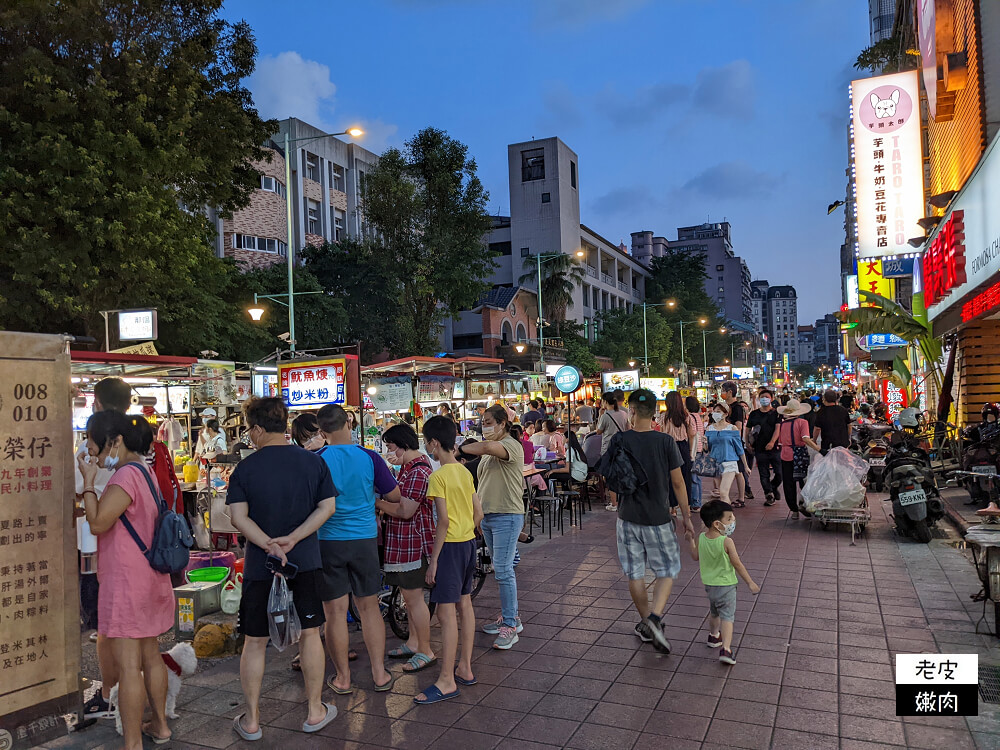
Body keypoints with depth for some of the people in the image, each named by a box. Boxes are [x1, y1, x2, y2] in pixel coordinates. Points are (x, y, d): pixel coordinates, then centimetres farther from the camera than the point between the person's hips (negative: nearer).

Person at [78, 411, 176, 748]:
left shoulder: (126, 475, -18)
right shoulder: (144, 471, 13)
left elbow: (97, 522, -21)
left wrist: (88, 480, -15)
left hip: (126, 581, -10)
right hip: (148, 578, 10)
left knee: (128, 666, -4)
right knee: (150, 656, 20)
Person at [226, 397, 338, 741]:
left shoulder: (245, 467, -7)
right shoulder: (313, 461, -2)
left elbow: (238, 516, -14)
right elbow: (328, 506, -5)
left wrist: (270, 545, -18)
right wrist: (293, 539, -12)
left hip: (260, 567, -1)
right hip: (307, 563, 2)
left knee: (254, 642, 11)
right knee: (310, 635, 13)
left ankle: (251, 720, 21)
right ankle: (316, 711, 23)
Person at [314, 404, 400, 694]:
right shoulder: (369, 458, -7)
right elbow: (394, 496, 1)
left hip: (328, 542, -1)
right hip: (364, 540, 1)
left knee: (335, 612, 8)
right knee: (369, 607, 13)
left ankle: (343, 678, 17)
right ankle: (380, 673, 18)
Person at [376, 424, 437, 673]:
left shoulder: (418, 472, -21)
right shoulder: (408, 468, 13)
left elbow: (405, 510, -24)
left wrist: (377, 502, -13)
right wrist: (381, 503, 2)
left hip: (413, 542, -10)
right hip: (401, 541, 11)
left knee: (414, 597, -1)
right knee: (409, 595, 19)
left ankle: (426, 652, 11)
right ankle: (413, 643, 31)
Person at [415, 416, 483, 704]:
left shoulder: (439, 476, -16)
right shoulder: (465, 472, 8)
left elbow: (443, 520, -20)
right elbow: (478, 513, 11)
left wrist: (434, 559, -15)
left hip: (450, 546, -9)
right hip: (469, 543, 9)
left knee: (446, 613, -4)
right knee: (464, 605, 15)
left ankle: (447, 681, 1)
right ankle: (465, 668, 25)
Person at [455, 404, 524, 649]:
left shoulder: (511, 445, -13)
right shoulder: (489, 450, 18)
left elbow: (487, 447, -35)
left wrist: (459, 449, -23)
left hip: (507, 516, -9)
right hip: (487, 515, 9)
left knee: (503, 570, -9)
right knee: (500, 569, 15)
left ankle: (510, 626, -2)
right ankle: (510, 616, 26)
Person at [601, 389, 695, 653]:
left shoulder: (619, 441, -7)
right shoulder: (665, 441, -10)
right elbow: (678, 483, -5)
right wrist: (687, 517, 4)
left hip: (628, 518, 2)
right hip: (658, 519, -1)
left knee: (635, 574, 14)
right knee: (667, 571, 13)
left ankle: (647, 625, 26)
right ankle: (654, 617, -6)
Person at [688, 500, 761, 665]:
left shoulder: (701, 538, -8)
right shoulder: (727, 542, -23)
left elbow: (695, 556, 6)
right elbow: (737, 564, -17)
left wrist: (691, 539, 19)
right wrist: (751, 583, -7)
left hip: (709, 584, 6)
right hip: (726, 584, -6)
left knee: (714, 612, 27)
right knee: (727, 616, -1)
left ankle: (713, 636, 47)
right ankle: (726, 649, -12)